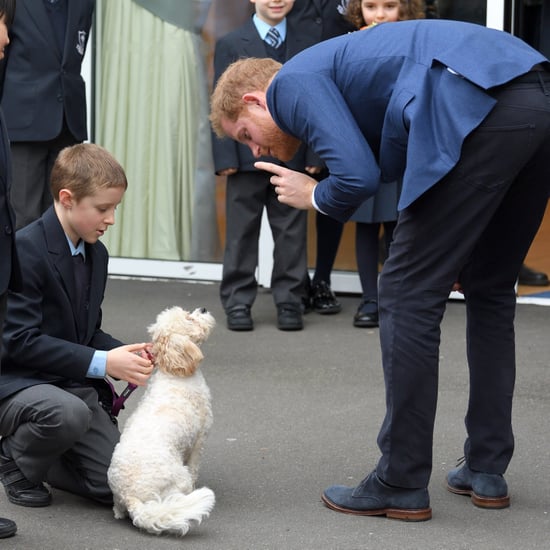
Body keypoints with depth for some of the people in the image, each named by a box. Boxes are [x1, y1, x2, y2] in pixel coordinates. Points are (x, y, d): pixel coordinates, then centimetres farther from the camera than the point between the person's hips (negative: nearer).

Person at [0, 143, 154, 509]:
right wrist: (101, 363, -25)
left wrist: (125, 353, -6)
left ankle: (36, 456, 20)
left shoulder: (95, 253, 10)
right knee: (68, 413, -40)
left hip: (75, 386, 7)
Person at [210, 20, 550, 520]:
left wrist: (315, 196, 16)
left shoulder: (294, 80, 8)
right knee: (488, 290, 21)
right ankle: (486, 470, 26)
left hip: (483, 110, -10)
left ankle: (401, 486, 7)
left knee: (407, 295, 1)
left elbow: (359, 177, -5)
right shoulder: (343, 68, 35)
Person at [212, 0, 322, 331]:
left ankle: (289, 300, 13)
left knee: (292, 233, 5)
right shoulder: (231, 45, 2)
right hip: (246, 157, -1)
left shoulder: (306, 47, 7)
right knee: (242, 233, 6)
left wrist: (313, 155, -3)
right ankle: (238, 302, 12)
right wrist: (225, 156, -8)